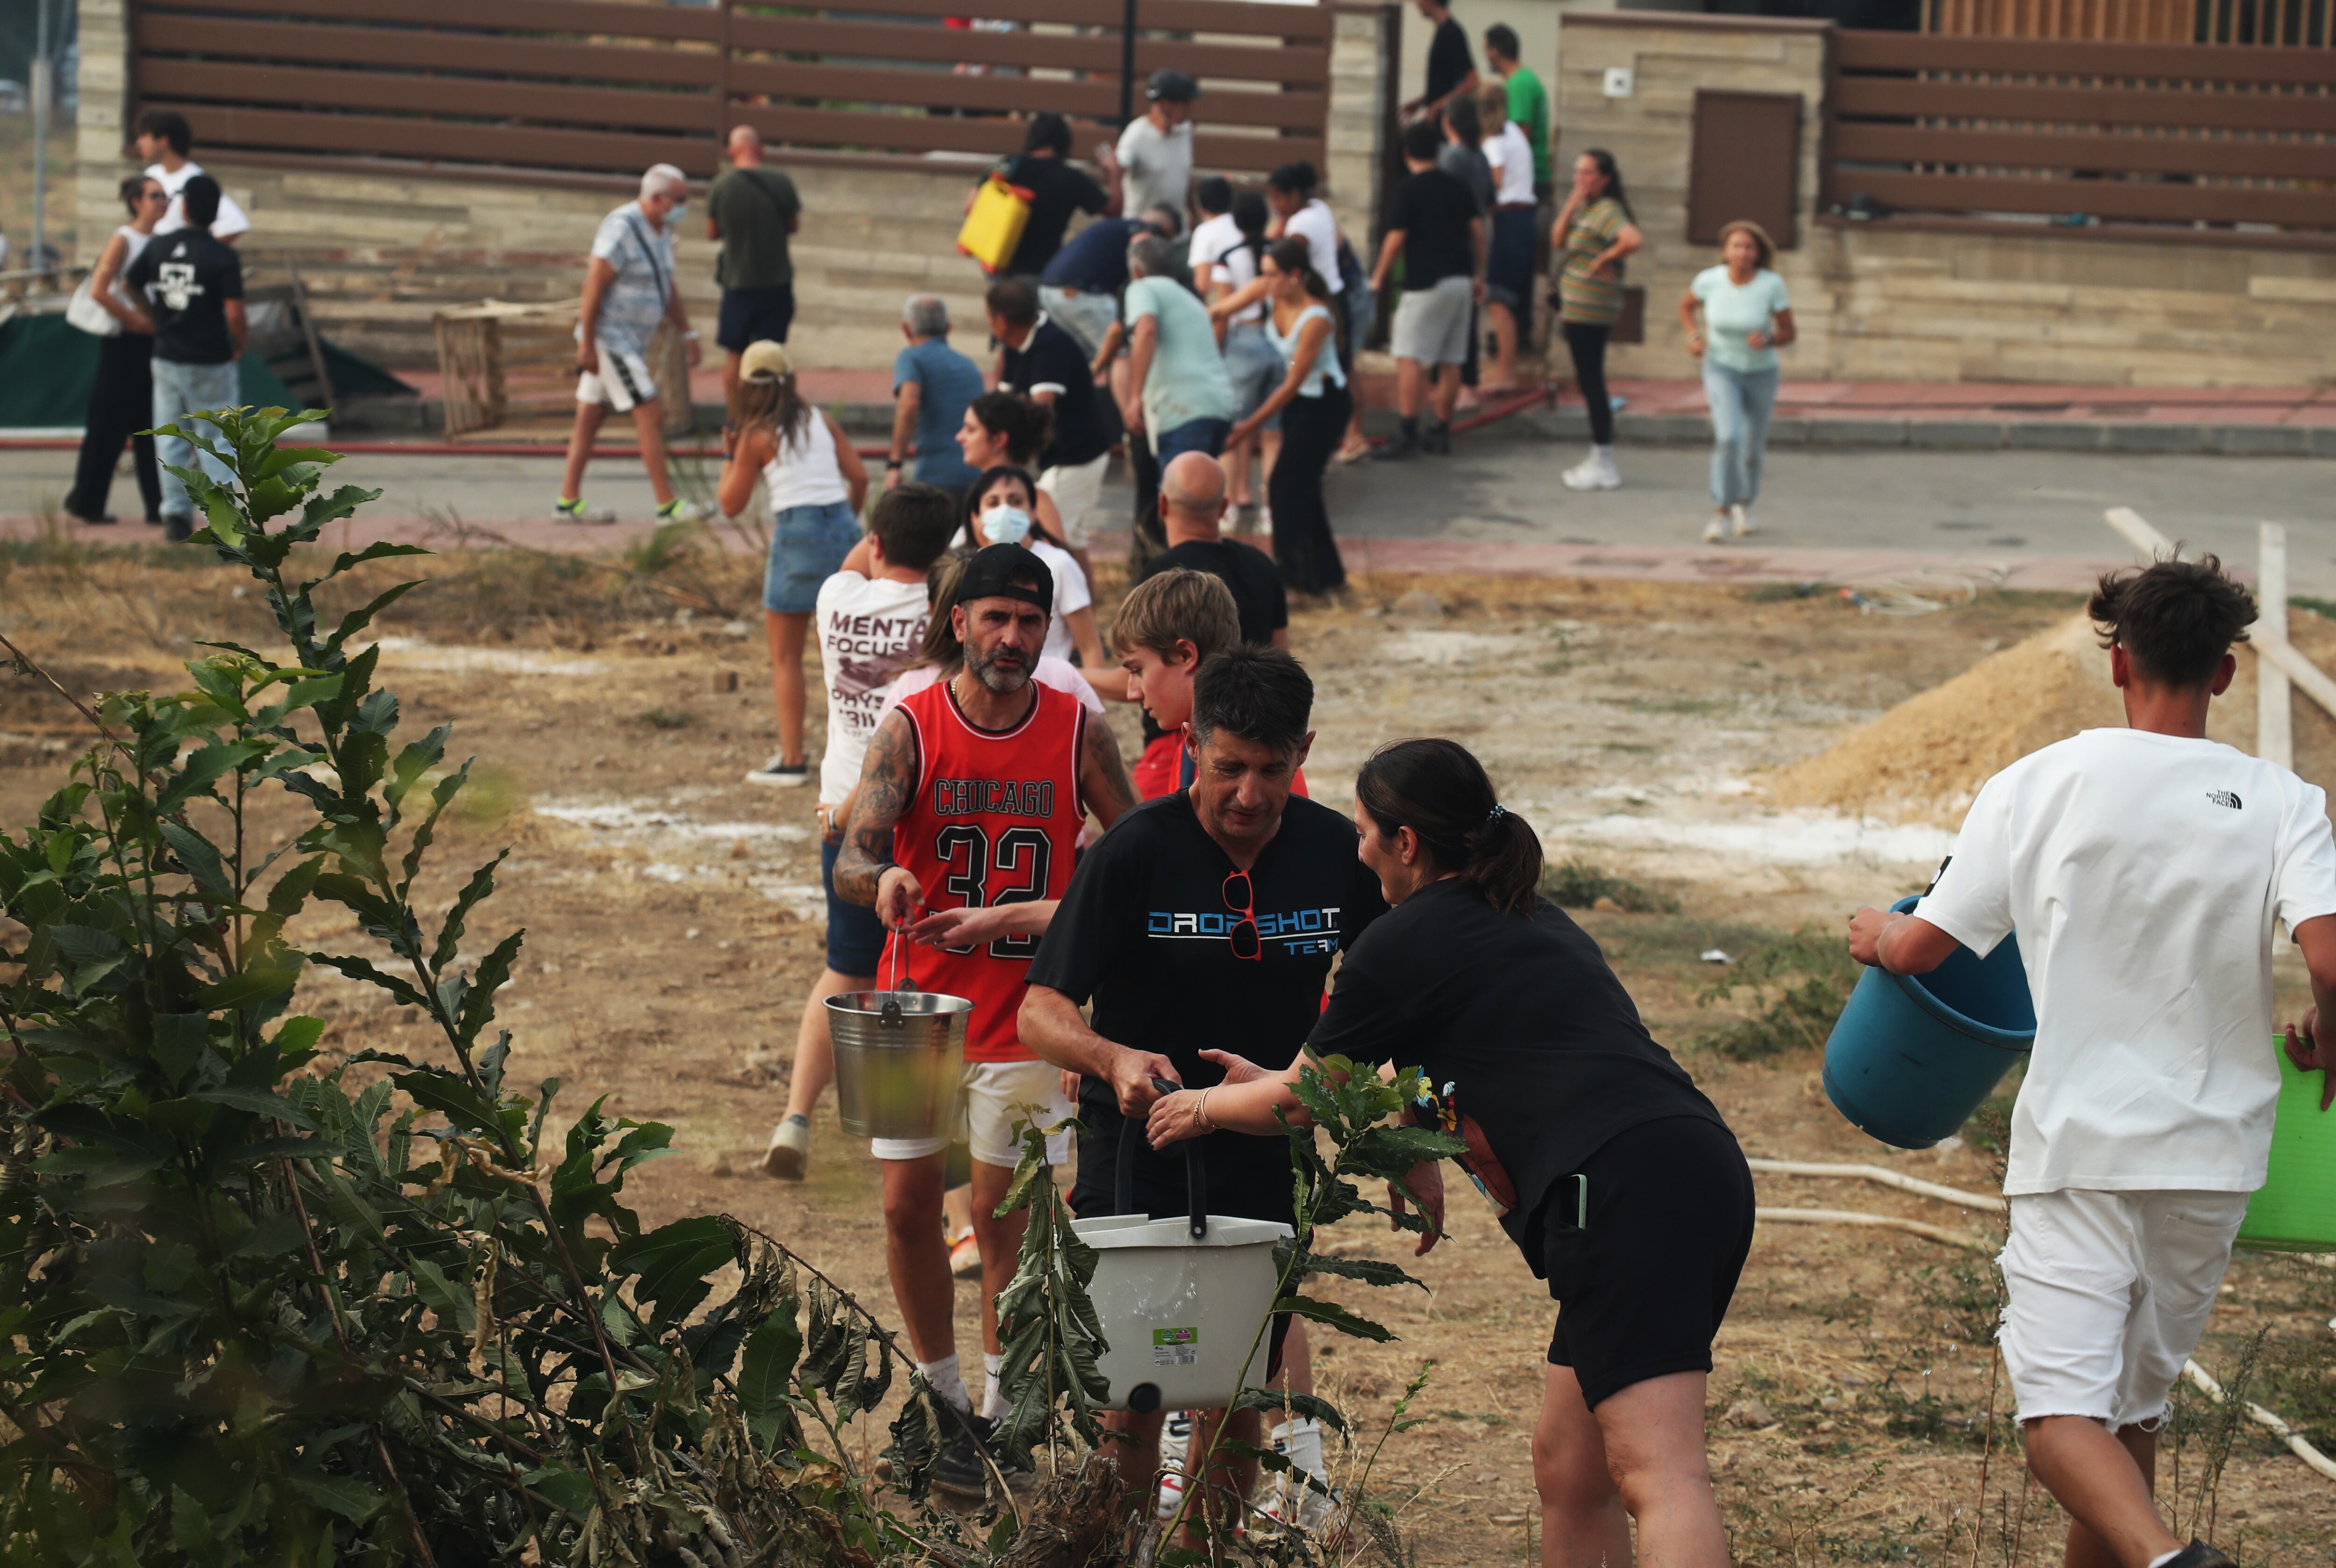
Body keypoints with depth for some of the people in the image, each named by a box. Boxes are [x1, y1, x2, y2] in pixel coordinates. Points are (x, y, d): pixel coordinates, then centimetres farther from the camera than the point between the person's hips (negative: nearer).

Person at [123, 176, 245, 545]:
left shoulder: (157, 247, 0)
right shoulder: (224, 257, -13)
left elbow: (129, 286, 13)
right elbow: (235, 314, -18)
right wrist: (240, 346, 1)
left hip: (167, 358, 3)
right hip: (211, 362, -3)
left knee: (171, 439, 13)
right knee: (216, 440, 4)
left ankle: (176, 514, 10)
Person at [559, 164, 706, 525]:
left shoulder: (660, 231, 11)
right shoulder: (622, 228, -18)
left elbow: (668, 288, 21)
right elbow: (594, 286, -20)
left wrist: (687, 333, 15)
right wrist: (587, 343, -21)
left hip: (631, 341, 9)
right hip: (610, 338, -9)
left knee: (591, 417, 10)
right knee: (651, 414, -10)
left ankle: (568, 502, 13)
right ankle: (667, 505, -8)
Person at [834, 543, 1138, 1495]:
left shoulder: (1078, 736, -3)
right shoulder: (910, 729, -7)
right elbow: (852, 857, -18)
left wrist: (1045, 915, -9)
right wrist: (880, 880, -41)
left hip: (1023, 1013, -1)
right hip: (918, 1000, 1)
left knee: (1002, 1213, 1)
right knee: (908, 1206, 3)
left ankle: (998, 1415, 13)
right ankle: (941, 1394, 21)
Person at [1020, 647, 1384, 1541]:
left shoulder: (1337, 854, -5)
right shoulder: (1139, 851, -15)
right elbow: (1042, 1012, -18)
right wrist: (1113, 1059, -38)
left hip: (1263, 1158, 3)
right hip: (1138, 1155, -3)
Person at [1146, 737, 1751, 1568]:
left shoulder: (1401, 945, 5)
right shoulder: (1536, 923, 30)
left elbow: (1303, 1104, 19)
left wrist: (1205, 1108, 39)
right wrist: (1270, 1084, 54)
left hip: (1623, 1190, -9)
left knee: (1659, 1472, -20)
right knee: (1567, 1468, 17)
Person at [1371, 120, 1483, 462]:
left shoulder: (1407, 191, -9)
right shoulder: (1457, 187, 9)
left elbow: (1395, 241, -11)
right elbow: (1478, 231, 10)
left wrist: (1378, 278, 1)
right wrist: (1478, 275, 19)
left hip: (1426, 283, -7)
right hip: (1461, 280, 7)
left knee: (1410, 360, -7)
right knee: (1450, 362, 10)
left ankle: (1407, 434, -14)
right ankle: (1441, 432, 15)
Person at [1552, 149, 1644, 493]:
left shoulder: (1607, 211, -15)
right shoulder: (1584, 209, 14)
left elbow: (1634, 239, -32)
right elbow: (1558, 241, 7)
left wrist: (1606, 258, -19)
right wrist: (1571, 206, -2)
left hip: (1590, 308, -10)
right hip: (1576, 306, 10)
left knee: (1591, 381, -6)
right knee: (1588, 382, 15)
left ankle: (1603, 466, -2)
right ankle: (1599, 460, 23)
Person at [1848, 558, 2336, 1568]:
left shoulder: (2034, 787, -2)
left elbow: (1924, 947, 4)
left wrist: (1875, 934, 27)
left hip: (2078, 1143, -2)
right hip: (2214, 1148, 3)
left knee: (2063, 1412, -11)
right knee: (2135, 1407, 19)